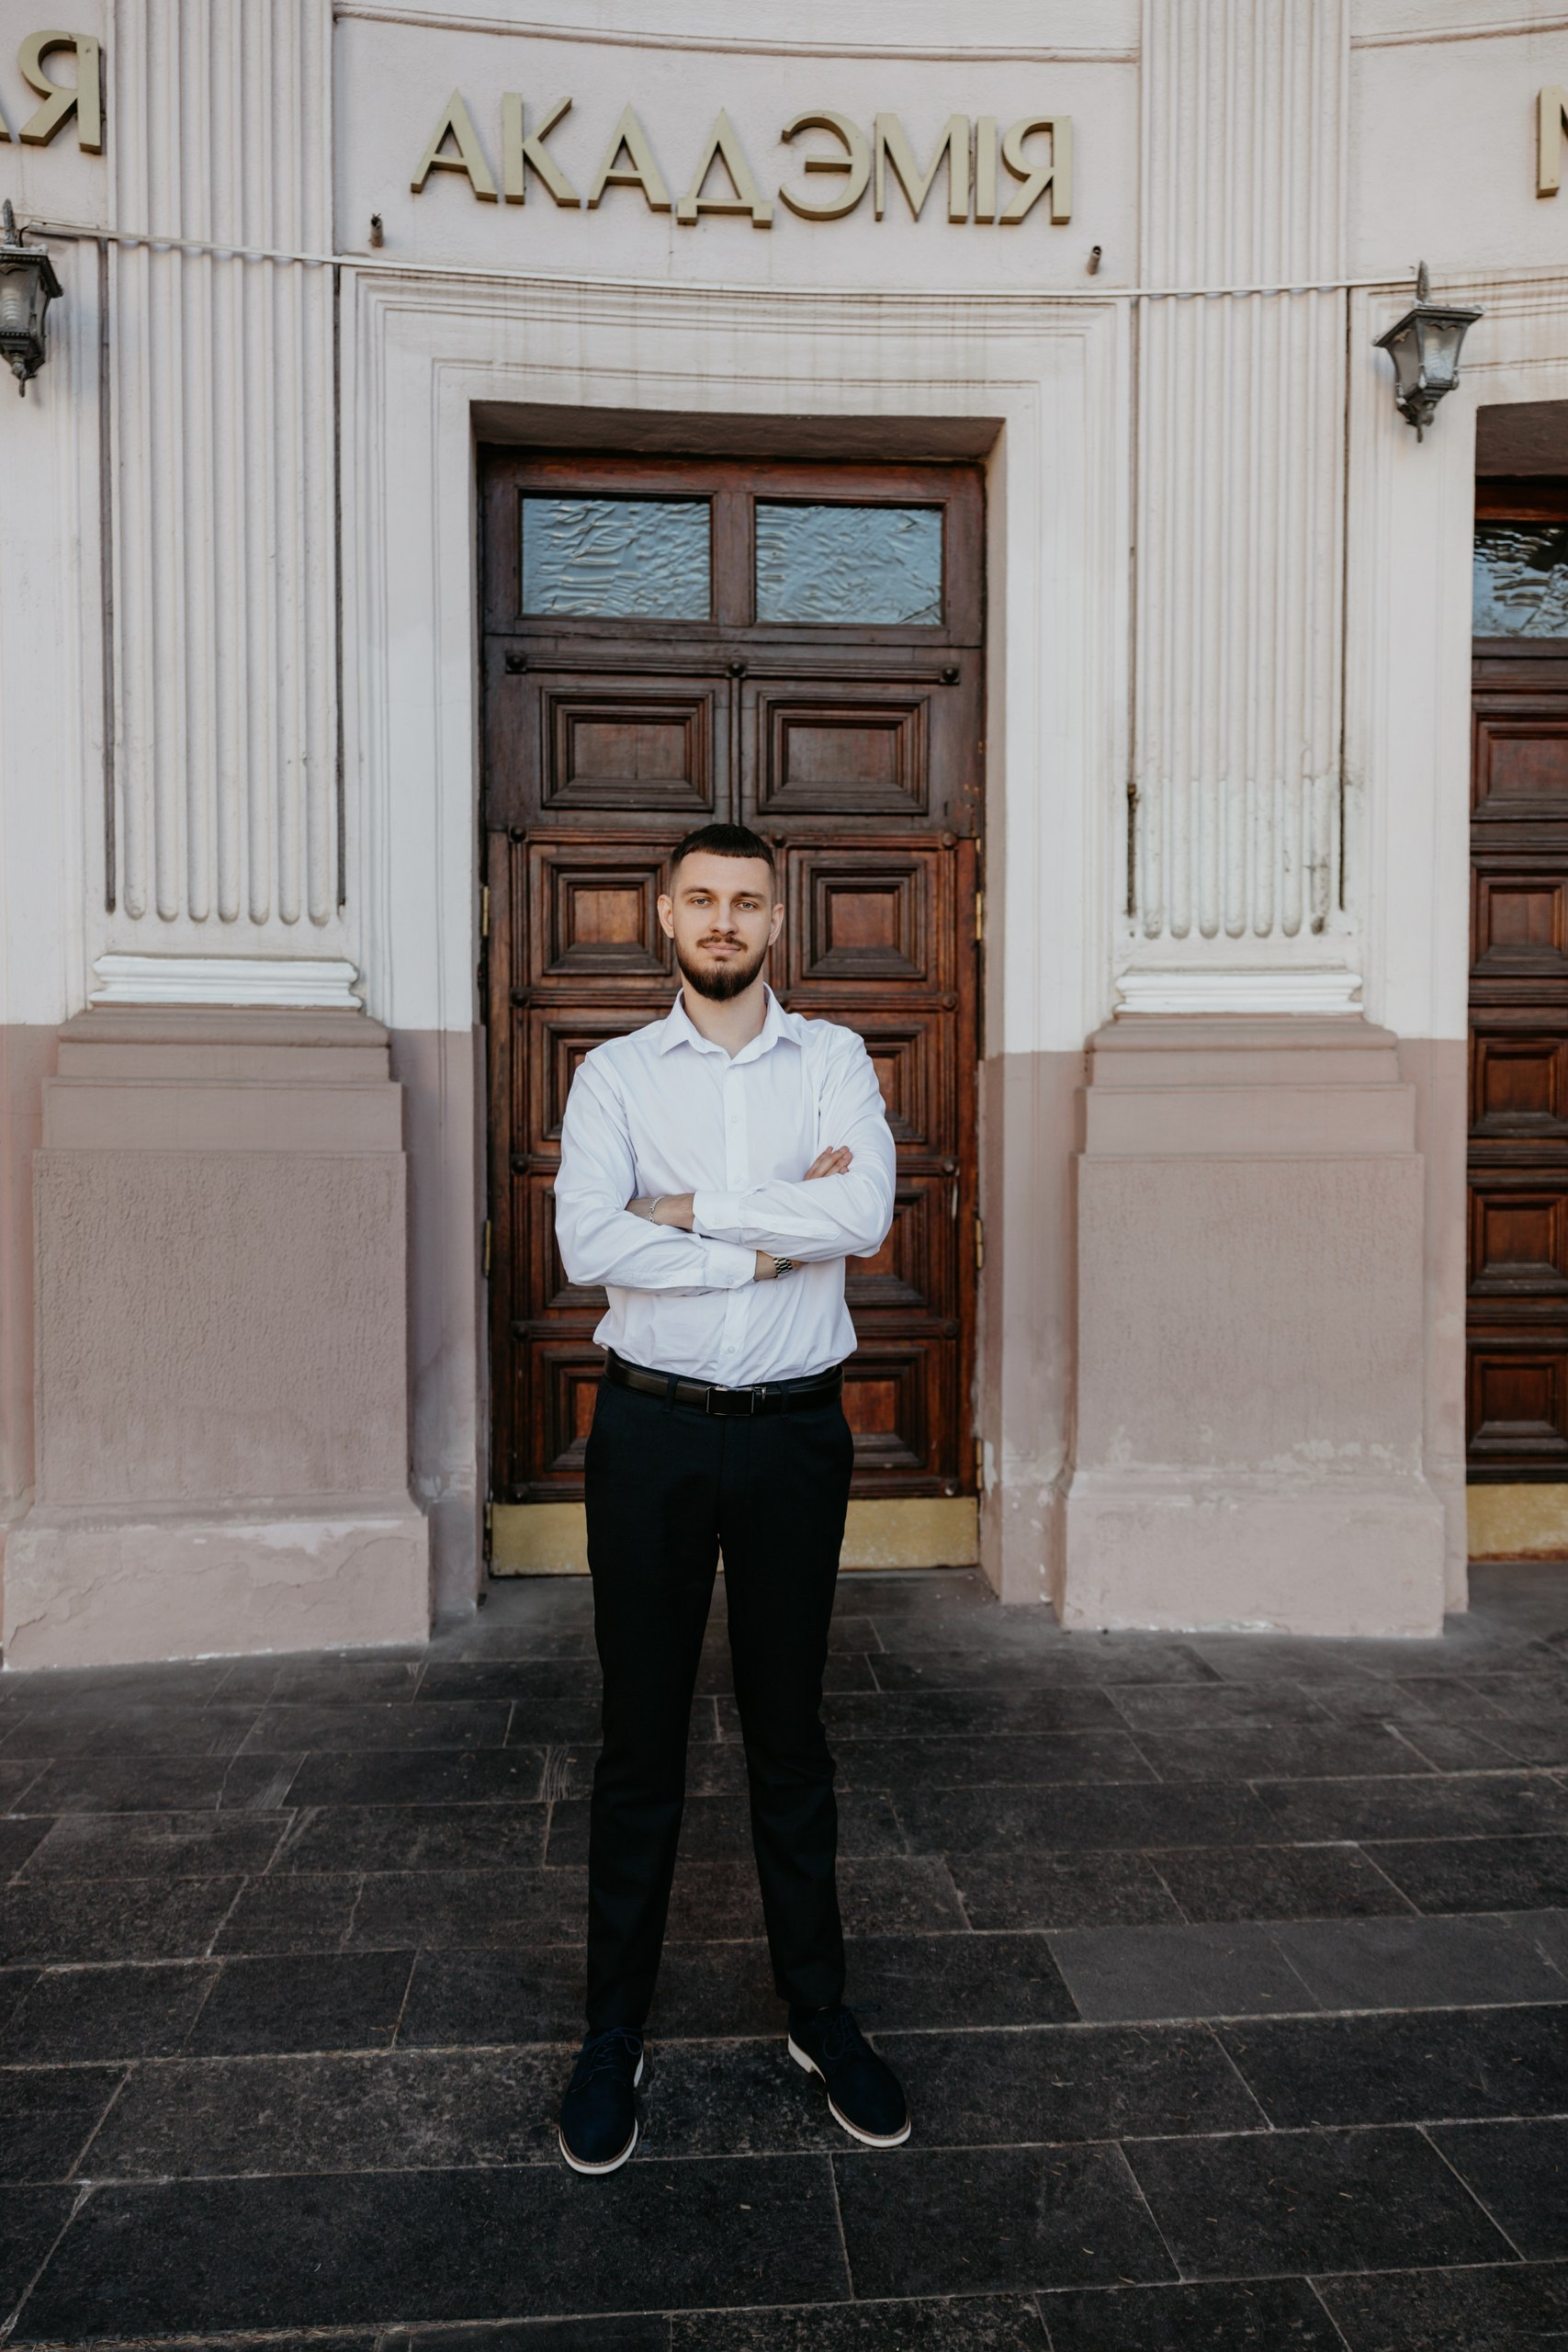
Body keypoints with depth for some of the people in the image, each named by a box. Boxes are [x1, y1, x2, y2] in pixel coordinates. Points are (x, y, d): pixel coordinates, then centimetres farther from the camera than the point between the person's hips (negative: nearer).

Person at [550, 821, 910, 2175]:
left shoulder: (834, 1062, 4)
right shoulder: (615, 1075, 2)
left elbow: (866, 1214, -14)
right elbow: (587, 1246, -14)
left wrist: (689, 1211, -13)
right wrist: (775, 1234, -14)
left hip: (794, 1430, 1)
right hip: (653, 1429, 0)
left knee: (790, 1729, 14)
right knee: (641, 1735, 10)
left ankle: (821, 2013, 32)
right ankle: (615, 2032, 28)